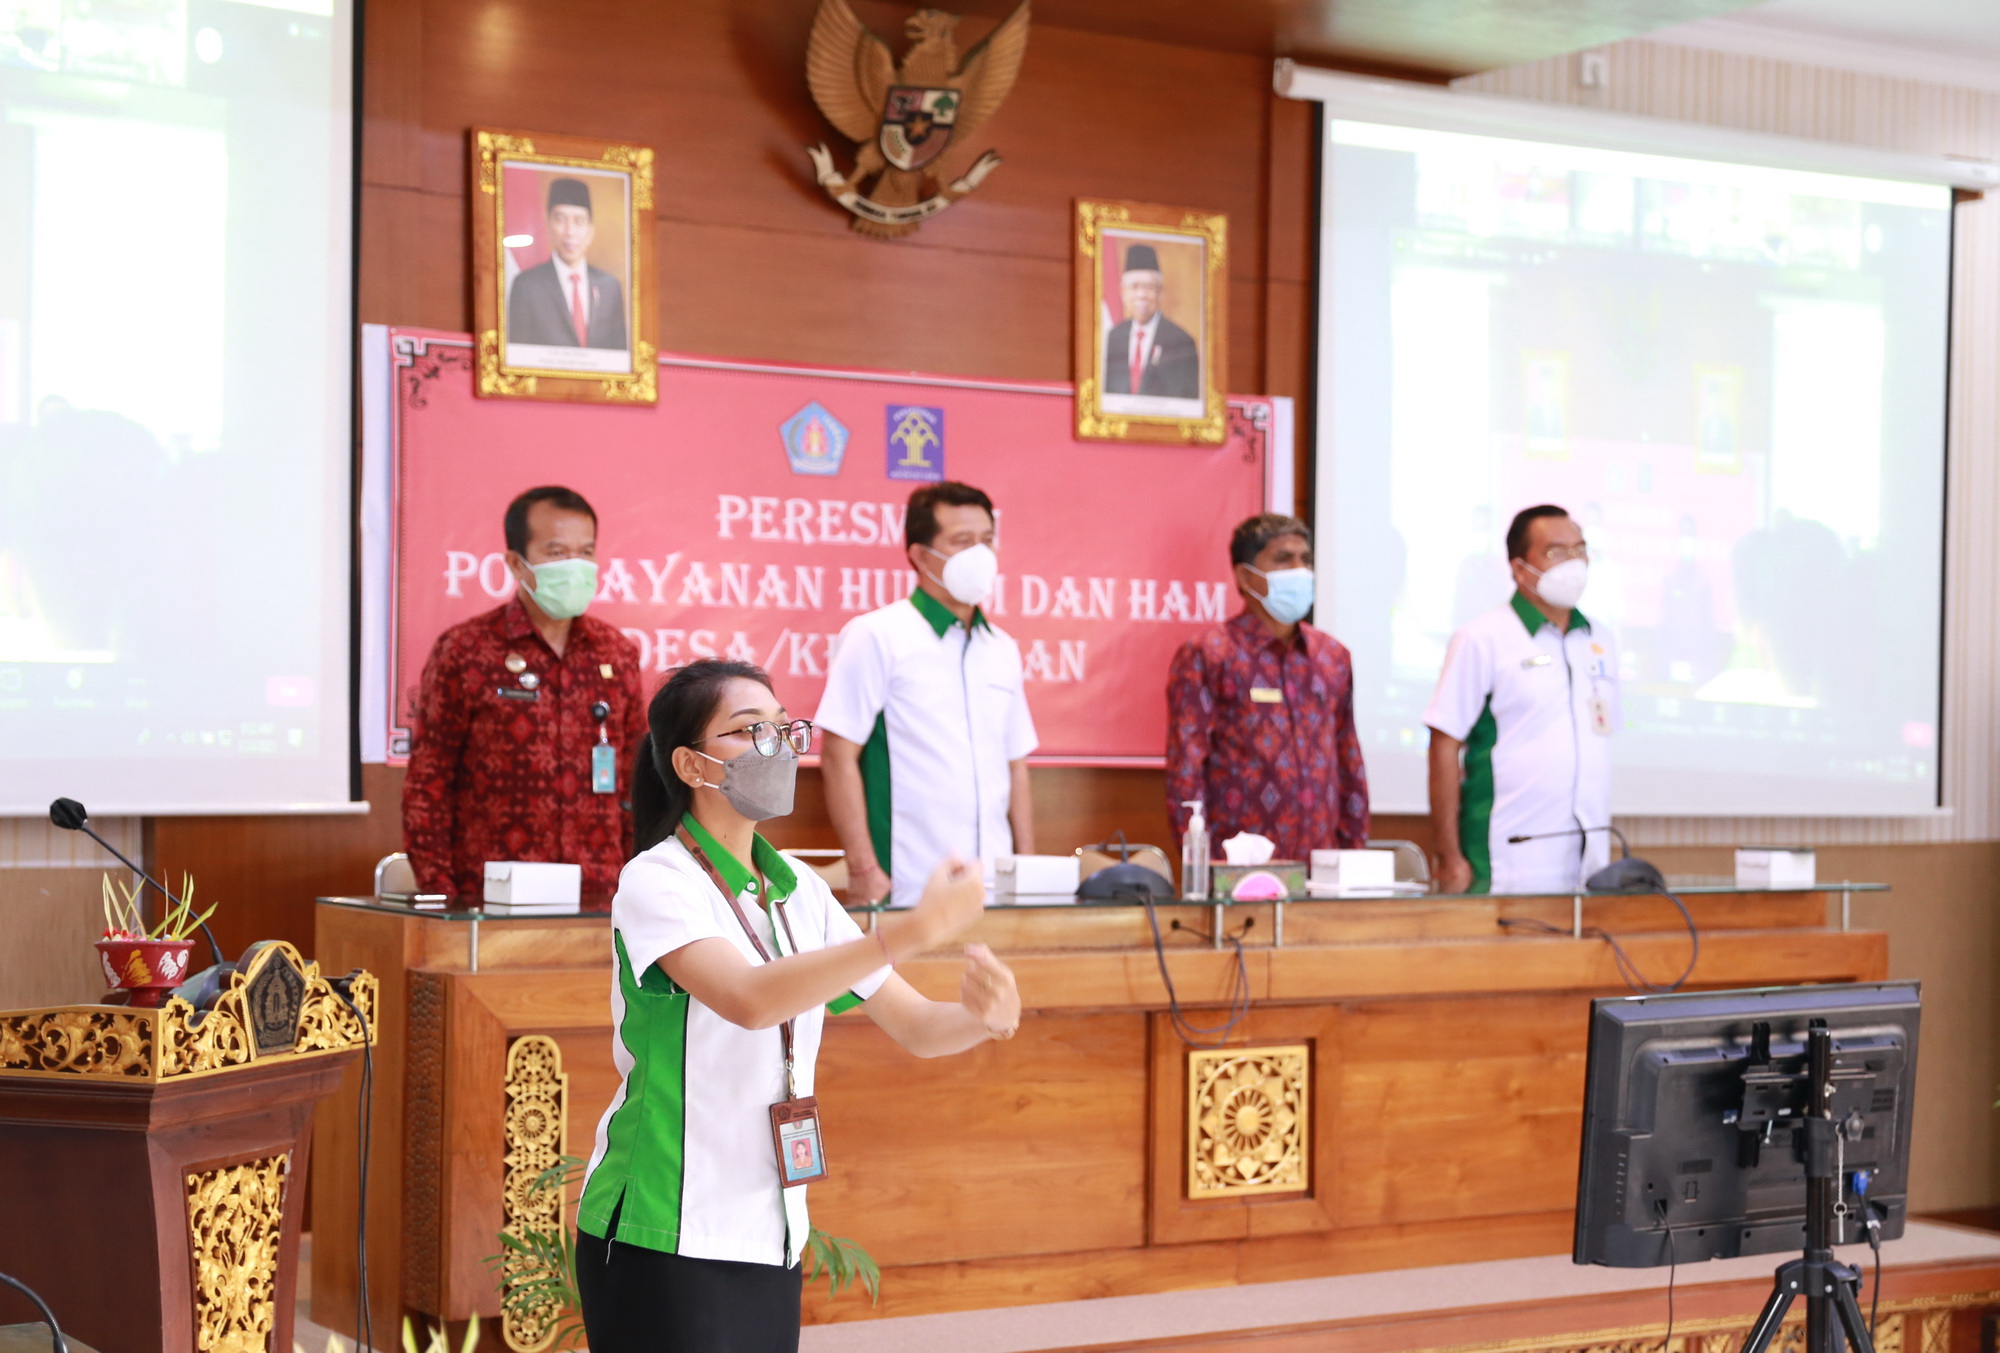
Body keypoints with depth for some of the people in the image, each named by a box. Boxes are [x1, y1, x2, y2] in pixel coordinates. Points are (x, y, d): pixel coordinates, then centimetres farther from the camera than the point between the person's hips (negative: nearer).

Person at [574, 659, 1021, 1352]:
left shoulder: (800, 888, 8)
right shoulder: (658, 880, -11)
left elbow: (914, 1024, 8)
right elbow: (750, 998, -30)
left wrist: (981, 1015, -15)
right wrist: (916, 929, -36)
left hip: (770, 1239, 6)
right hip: (661, 1242, -6)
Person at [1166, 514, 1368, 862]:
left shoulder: (1333, 656, 15)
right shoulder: (1206, 654, -2)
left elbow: (1350, 767, 18)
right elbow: (1185, 768, -6)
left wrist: (1355, 855, 11)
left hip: (1321, 862, 5)